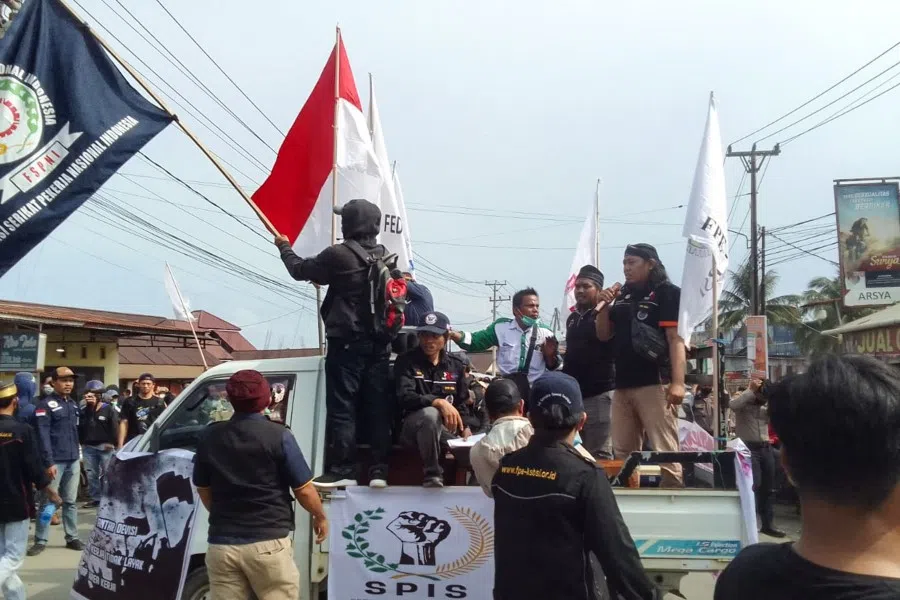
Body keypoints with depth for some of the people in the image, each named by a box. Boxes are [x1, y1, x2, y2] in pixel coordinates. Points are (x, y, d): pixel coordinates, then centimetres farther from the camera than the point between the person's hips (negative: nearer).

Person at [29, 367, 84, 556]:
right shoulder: (45, 405, -8)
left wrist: (79, 454, 12)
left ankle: (72, 537, 17)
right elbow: (43, 435, -14)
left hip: (73, 460, 6)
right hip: (56, 461, -6)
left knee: (70, 501, 11)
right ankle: (40, 540, 8)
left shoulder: (74, 404, 14)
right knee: (48, 501, 0)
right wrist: (49, 462, -19)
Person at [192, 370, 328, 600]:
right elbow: (304, 490, -7)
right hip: (268, 543, -4)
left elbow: (203, 489, 16)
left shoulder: (210, 437, 4)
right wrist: (320, 517, 13)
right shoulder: (278, 436, -10)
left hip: (222, 544, 4)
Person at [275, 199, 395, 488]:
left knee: (341, 408, 0)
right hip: (379, 344, 6)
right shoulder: (384, 256, 8)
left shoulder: (338, 255, -12)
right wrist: (326, 279, 32)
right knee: (377, 408, 6)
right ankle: (379, 471, 8)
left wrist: (284, 247, 22)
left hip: (347, 343, -6)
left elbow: (300, 270, 3)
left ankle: (342, 471, 1)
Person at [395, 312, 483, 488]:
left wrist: (466, 429, -4)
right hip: (412, 427, -4)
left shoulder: (456, 365, 11)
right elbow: (405, 397, -19)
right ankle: (432, 475, -26)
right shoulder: (406, 361, -4)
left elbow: (462, 402, 15)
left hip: (446, 429, 4)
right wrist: (439, 402, -33)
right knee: (430, 413, -39)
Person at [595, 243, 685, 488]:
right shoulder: (622, 297, 18)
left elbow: (676, 339, -11)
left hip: (655, 384, -7)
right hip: (623, 385, 7)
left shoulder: (667, 293, -2)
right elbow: (603, 335, 20)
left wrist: (678, 382, -21)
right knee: (623, 453, 11)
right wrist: (604, 306, 3)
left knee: (664, 452, -8)